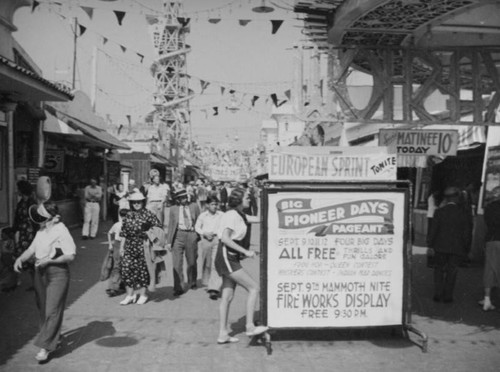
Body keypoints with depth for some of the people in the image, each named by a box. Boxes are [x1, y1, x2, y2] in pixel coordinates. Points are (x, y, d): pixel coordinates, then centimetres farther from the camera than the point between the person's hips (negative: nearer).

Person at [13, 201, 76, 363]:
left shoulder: (61, 231, -16)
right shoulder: (41, 231, 8)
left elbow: (70, 256, -17)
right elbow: (31, 249, 13)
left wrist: (49, 260, -24)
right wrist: (20, 259, -5)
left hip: (57, 273, -8)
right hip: (40, 272, 8)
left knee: (52, 311, -7)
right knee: (43, 308, 16)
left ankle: (45, 347, -2)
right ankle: (54, 337, 35)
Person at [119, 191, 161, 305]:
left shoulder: (148, 214, -2)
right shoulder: (128, 215, 10)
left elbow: (158, 228, -3)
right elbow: (124, 233, 12)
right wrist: (121, 246, 9)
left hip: (143, 244, -4)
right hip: (130, 245, 4)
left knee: (142, 269, 2)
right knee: (126, 267, -2)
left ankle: (143, 295, 17)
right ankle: (130, 295, 10)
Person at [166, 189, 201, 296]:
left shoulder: (194, 206, 8)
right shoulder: (174, 209, 8)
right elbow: (170, 225, 8)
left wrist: (199, 235, 5)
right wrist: (169, 241, 3)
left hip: (191, 235, 1)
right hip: (178, 235, -1)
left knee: (192, 262, 11)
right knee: (177, 262, -8)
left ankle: (192, 283, 33)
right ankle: (178, 288, -5)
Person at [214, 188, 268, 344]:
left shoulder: (239, 215, 16)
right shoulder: (232, 215, -13)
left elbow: (258, 219, 18)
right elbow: (225, 238, -20)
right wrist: (245, 251, -21)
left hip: (231, 259, 10)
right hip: (227, 257, -10)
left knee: (227, 297, 9)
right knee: (254, 288, -9)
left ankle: (223, 334, 12)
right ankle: (250, 327, -7)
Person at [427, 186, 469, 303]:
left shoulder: (439, 211, -6)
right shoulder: (461, 212, -4)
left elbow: (434, 229, -6)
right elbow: (465, 231, -1)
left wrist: (430, 243, 3)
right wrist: (464, 247, 8)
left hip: (441, 246, 0)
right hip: (456, 247, 0)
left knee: (439, 269, 12)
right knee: (451, 271, 8)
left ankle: (438, 294, 7)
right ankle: (447, 296, 9)